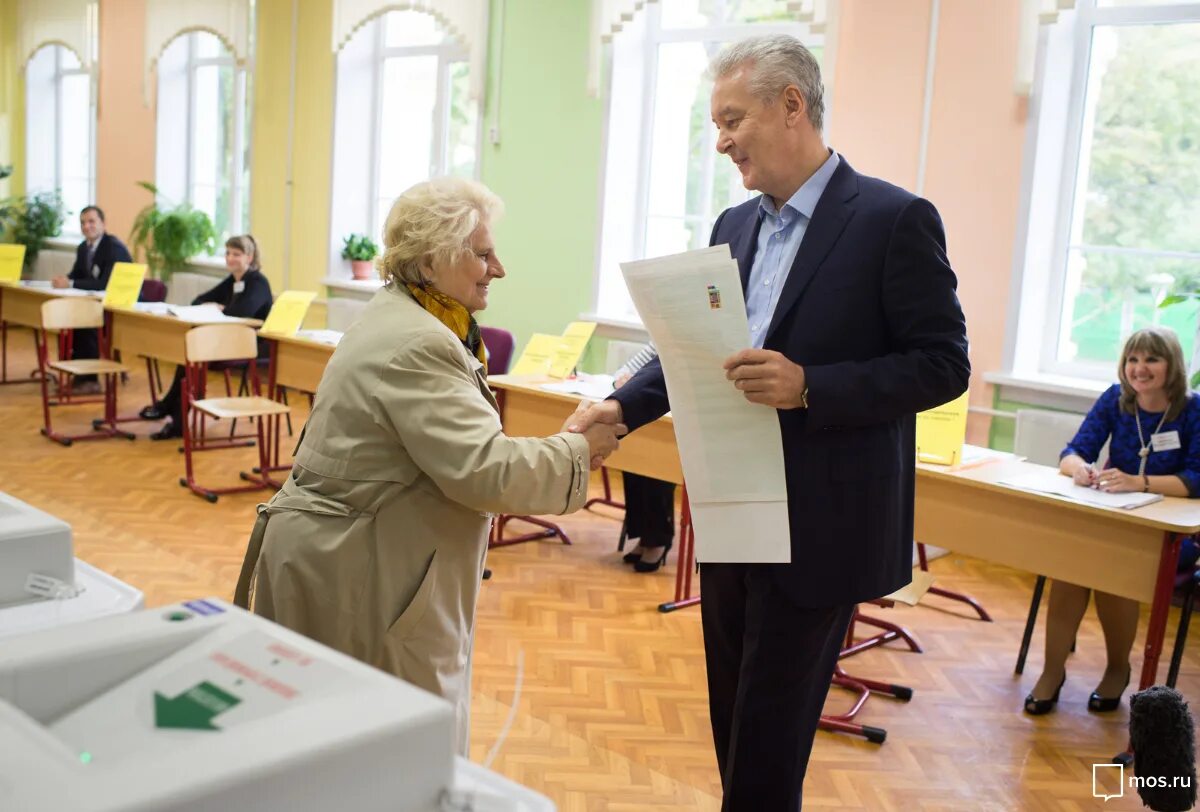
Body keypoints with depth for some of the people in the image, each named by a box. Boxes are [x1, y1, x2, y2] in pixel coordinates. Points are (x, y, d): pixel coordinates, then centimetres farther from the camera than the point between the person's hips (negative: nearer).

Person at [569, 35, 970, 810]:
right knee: (732, 713, 18)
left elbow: (944, 363, -13)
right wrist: (623, 407, -5)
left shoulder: (895, 219, -12)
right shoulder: (735, 225, 9)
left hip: (820, 526, -7)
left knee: (770, 729, 3)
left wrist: (808, 386, -25)